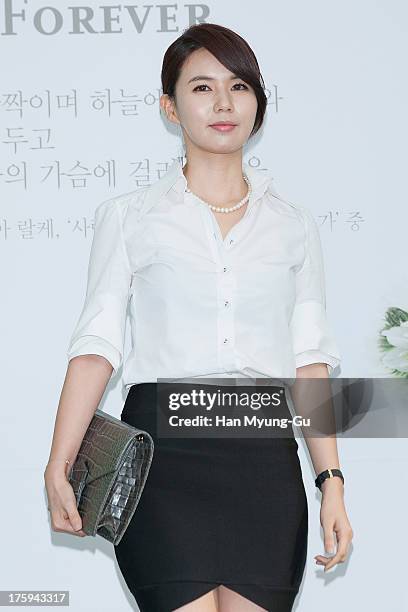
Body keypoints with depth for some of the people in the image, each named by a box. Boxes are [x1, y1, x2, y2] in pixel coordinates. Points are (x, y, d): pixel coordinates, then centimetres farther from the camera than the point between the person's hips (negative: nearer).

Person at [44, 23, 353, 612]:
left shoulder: (294, 225, 14)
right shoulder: (129, 216, 8)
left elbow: (309, 360, 12)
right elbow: (97, 342, 3)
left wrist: (331, 480, 4)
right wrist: (59, 464, -6)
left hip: (264, 455, 2)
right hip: (162, 451, -2)